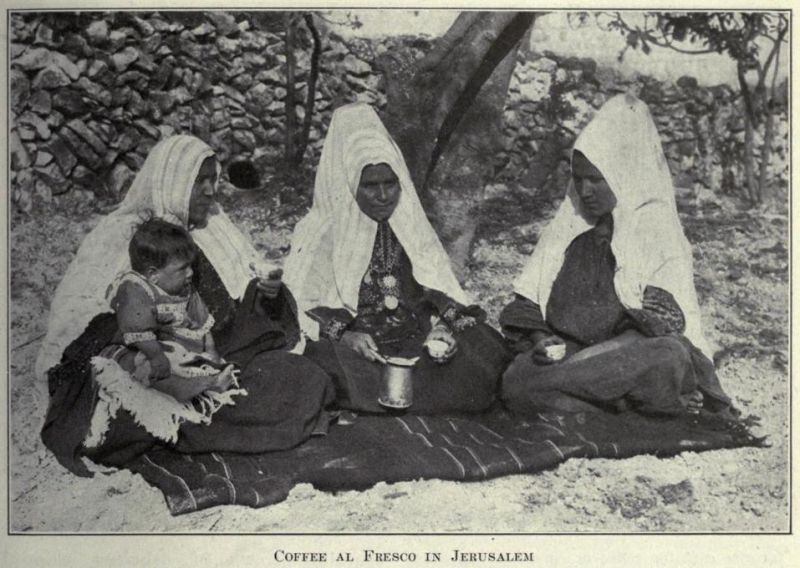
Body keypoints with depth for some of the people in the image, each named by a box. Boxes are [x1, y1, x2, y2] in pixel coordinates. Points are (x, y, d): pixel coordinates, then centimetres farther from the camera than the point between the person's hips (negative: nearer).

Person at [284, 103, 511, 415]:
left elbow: (440, 290, 10)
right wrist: (345, 335, -20)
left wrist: (443, 326, -12)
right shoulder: (319, 233, 1)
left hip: (414, 336, 3)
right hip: (344, 344, -3)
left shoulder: (412, 227, 11)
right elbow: (303, 306, -3)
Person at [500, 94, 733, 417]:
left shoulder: (659, 232, 3)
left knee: (670, 357, -37)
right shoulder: (567, 224, 13)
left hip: (628, 356, -3)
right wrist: (539, 338, -8)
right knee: (516, 384, -30)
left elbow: (668, 321, -5)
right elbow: (528, 298, 12)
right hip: (564, 350, 3)